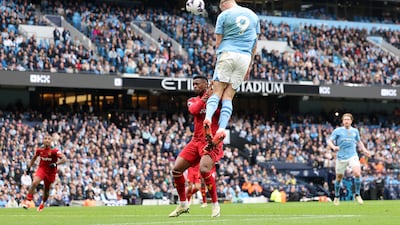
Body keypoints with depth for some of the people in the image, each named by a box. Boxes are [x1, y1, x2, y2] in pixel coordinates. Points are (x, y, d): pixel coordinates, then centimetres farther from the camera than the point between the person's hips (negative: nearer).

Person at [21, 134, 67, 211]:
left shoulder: (54, 151, -18)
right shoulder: (40, 150, -6)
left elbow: (64, 159, -25)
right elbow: (34, 158, 15)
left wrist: (56, 164, -39)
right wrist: (29, 167, 11)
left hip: (51, 172, -1)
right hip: (41, 169, 1)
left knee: (47, 189, 12)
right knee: (34, 183, -25)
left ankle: (42, 203, 41)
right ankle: (27, 201, -18)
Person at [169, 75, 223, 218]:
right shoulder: (192, 101, 14)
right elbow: (193, 110, -10)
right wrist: (205, 97, -16)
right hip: (196, 141, 6)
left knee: (204, 169, -29)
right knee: (176, 169, -3)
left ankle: (215, 205, -12)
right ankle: (183, 205, 13)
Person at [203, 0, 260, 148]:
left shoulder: (224, 15, 5)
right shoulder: (253, 15, 17)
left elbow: (218, 42, 5)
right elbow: (255, 44, 20)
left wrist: (218, 59, 20)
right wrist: (249, 66, 26)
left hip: (227, 54, -3)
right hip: (245, 57, 3)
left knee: (217, 92, -2)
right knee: (228, 96, 0)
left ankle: (208, 118, -30)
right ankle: (221, 129, -19)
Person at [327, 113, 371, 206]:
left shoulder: (355, 131, 10)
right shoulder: (337, 131, 0)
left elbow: (359, 141, 27)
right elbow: (329, 141, -3)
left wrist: (364, 150, 13)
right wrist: (334, 147, -24)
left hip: (353, 156, 1)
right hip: (341, 157, -1)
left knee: (357, 173, -22)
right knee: (339, 178, 6)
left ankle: (357, 195, -7)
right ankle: (337, 196, 29)